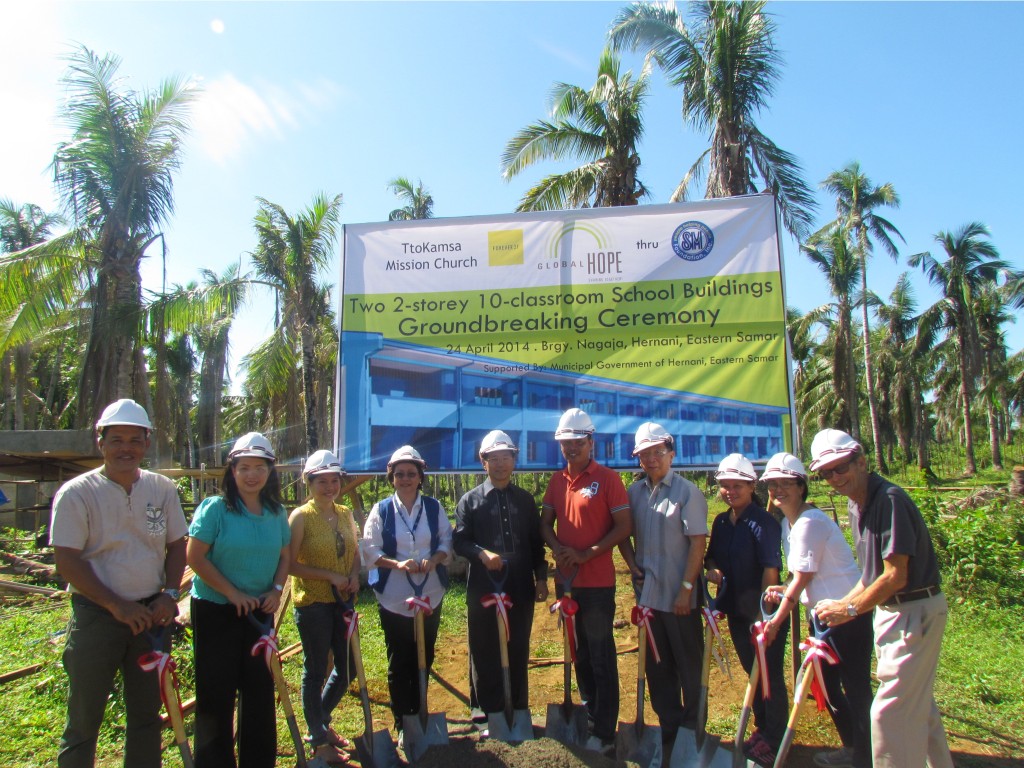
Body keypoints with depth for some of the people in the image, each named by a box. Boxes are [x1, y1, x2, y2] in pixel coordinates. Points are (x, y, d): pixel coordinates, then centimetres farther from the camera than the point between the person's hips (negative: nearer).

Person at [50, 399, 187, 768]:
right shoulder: (76, 493, -9)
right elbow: (68, 561, -11)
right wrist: (117, 605, -16)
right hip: (96, 616, -3)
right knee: (83, 719, 7)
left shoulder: (163, 489, 2)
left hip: (150, 614, 4)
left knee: (146, 713, 15)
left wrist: (170, 594, -5)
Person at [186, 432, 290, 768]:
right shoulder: (215, 508, -12)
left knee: (260, 689, 13)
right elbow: (195, 557, -14)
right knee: (216, 693, 5)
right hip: (215, 611, -5)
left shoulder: (277, 513, 3)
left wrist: (276, 589, -6)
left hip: (260, 612, 5)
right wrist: (233, 593, -18)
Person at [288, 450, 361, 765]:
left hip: (343, 601, 6)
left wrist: (354, 575, -5)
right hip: (312, 603, -6)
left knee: (347, 667, 14)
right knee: (315, 671, 7)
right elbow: (289, 564, -15)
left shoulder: (345, 514, 6)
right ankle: (319, 741, 24)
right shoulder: (301, 516, -12)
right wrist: (330, 576, -19)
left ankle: (320, 722, 37)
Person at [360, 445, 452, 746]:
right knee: (398, 665, 5)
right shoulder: (381, 510, -1)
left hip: (430, 596, 2)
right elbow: (369, 550, -3)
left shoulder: (434, 507, 3)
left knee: (424, 660, 12)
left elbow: (447, 541, 5)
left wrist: (434, 560, -16)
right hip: (394, 599, -2)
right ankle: (402, 725, 20)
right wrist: (397, 563, -19)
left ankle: (419, 718, 30)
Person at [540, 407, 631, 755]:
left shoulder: (607, 478, -10)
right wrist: (558, 548, -10)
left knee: (601, 657, 3)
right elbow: (546, 522, 9)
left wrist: (587, 554, -18)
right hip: (567, 580, 6)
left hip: (597, 582, -6)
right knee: (580, 653, 18)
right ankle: (588, 717, 33)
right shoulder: (557, 480, 7)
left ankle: (604, 733, 14)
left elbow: (624, 526, -13)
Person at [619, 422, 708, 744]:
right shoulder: (634, 492, 4)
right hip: (647, 594, 5)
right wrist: (632, 564, 1)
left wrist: (686, 589, -16)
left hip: (679, 597, -5)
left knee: (689, 665, 9)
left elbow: (698, 542, -14)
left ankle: (693, 728, 26)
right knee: (657, 666, 16)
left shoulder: (687, 492, -10)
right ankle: (669, 725, 33)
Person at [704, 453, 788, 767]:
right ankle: (761, 729, 35)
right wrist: (712, 568, -8)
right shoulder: (721, 522, 5)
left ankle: (774, 741, 21)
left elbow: (770, 569, -20)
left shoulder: (764, 522, -17)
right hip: (736, 610, 7)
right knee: (752, 672, 19)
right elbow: (712, 556, 15)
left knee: (771, 675, 6)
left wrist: (763, 612, -21)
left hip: (765, 611, -7)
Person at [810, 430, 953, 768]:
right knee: (919, 704, 23)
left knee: (890, 712, -4)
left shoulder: (890, 499, -23)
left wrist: (850, 610, -16)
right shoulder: (855, 505, 7)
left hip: (915, 612, -9)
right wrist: (842, 604, 4)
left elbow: (896, 576, -25)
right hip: (889, 610, 9)